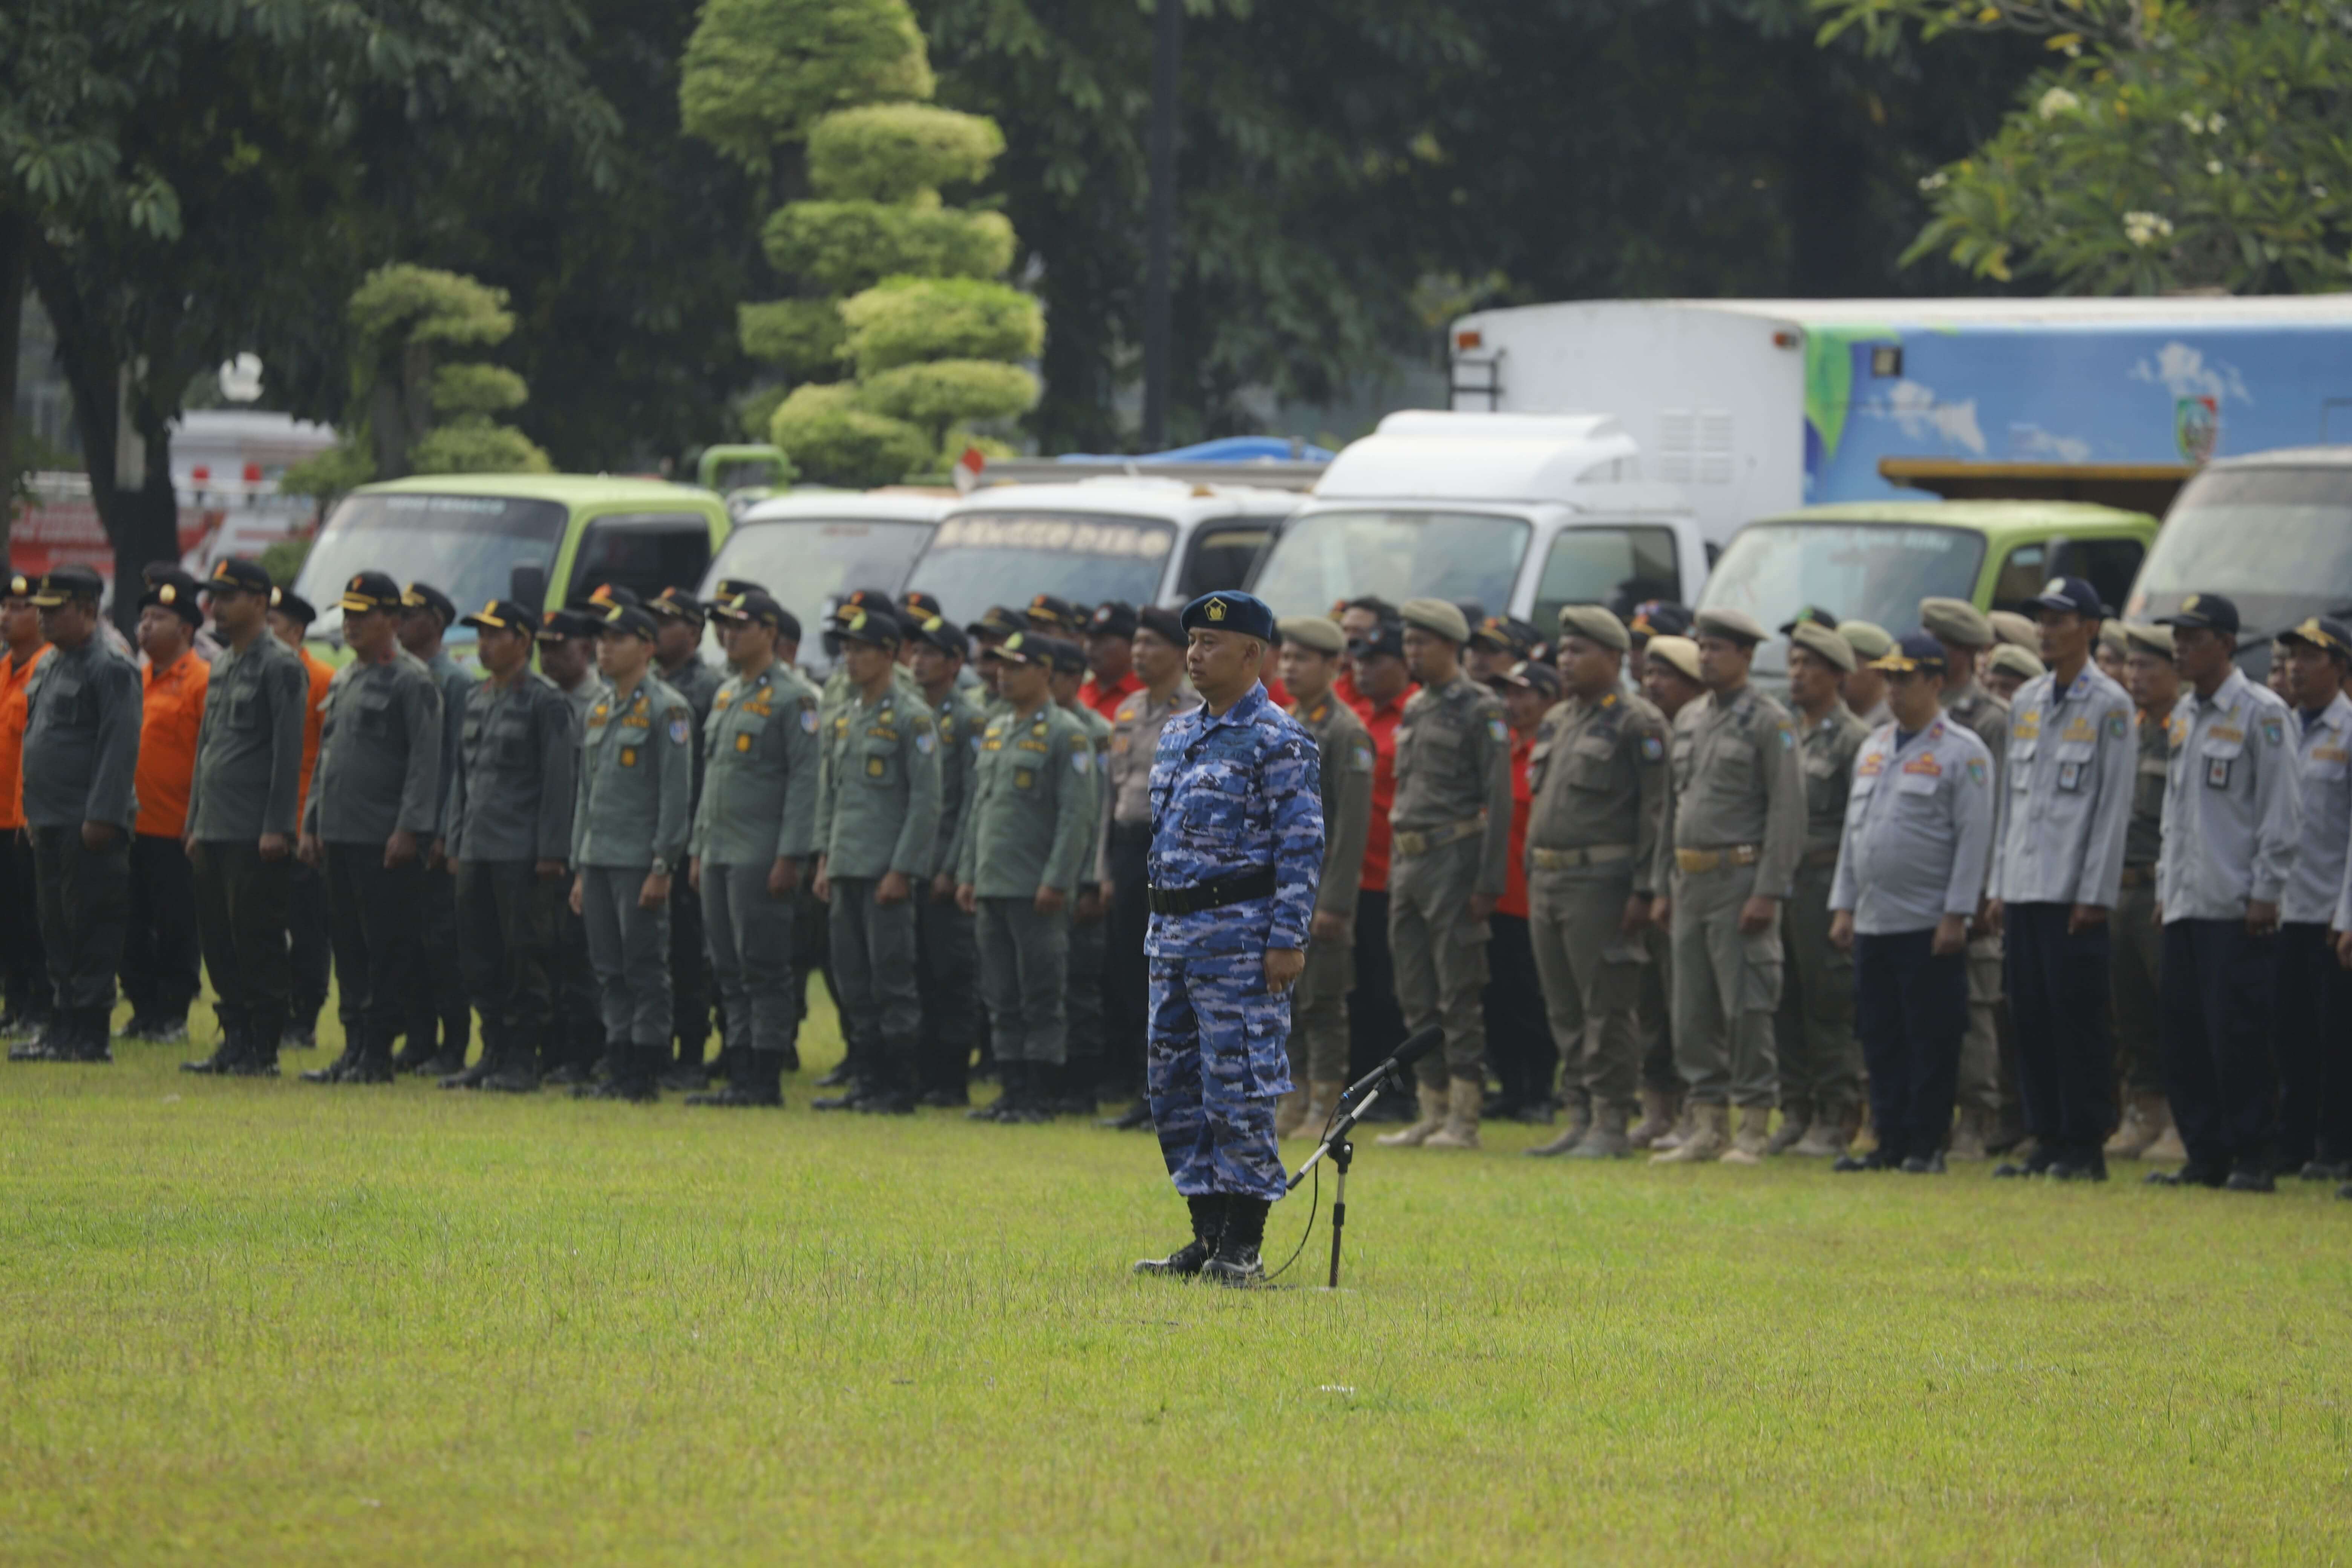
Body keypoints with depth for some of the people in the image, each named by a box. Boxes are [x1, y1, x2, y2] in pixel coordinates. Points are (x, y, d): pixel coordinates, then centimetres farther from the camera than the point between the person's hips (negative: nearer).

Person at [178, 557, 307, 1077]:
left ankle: (263, 1049, -1)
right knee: (217, 937, 10)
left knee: (258, 941, -6)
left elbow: (289, 753, -14)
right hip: (216, 834, 9)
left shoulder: (281, 667, -9)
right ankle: (235, 1041, 16)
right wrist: (196, 823, 18)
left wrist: (277, 829, -17)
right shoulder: (221, 667, 17)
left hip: (256, 837, -9)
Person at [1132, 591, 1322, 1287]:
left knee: (1239, 1086, -7)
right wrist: (1158, 931, 18)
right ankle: (1208, 1235, 16)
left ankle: (1243, 1246, -3)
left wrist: (1289, 939, -18)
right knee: (1175, 1086, 9)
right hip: (1175, 933, 8)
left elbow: (1303, 845, -12)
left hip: (1239, 931, -8)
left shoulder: (1279, 741, -8)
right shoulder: (1178, 735, 16)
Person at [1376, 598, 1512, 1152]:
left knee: (1458, 996, -7)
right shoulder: (1415, 710, 16)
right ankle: (1433, 1113, 14)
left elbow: (1498, 799, -11)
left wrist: (1488, 882, -16)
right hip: (1409, 861, 8)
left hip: (1454, 860, -8)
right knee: (1417, 997, 9)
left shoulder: (1481, 711, -8)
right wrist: (1398, 866, 17)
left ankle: (1463, 1120, -5)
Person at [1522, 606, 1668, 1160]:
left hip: (1600, 882, -8)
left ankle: (1612, 1125, -3)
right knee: (1565, 1011, 10)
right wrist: (1532, 877, 18)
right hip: (1548, 881, 8)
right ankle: (1582, 1117, 16)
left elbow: (1657, 812, -12)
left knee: (1606, 1011, -6)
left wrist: (1644, 891, -17)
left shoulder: (1637, 724, -8)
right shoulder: (1556, 722, 17)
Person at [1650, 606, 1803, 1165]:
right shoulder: (1688, 720, 15)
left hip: (1740, 879, -7)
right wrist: (1665, 883, 16)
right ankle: (1706, 1127, 13)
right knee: (1693, 1013, 7)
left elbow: (1788, 809, -12)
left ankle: (1753, 1131, -2)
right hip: (1691, 882, 7)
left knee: (1746, 1008, -7)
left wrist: (1769, 893, -17)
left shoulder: (1769, 722, -7)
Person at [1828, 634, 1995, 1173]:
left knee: (1931, 1041, -4)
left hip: (1930, 926, -7)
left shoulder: (1963, 753, -5)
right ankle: (1891, 1143, 12)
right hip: (1873, 923, 7)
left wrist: (1956, 916, -15)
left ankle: (1927, 1144, 0)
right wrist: (1843, 905, 14)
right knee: (1880, 1039, 7)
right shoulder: (1874, 748, 16)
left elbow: (1973, 839, -9)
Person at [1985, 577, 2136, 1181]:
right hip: (2025, 891, 7)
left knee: (2079, 1018, -6)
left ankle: (2087, 1147, -3)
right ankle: (2048, 1141, 11)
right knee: (2030, 1016, 6)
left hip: (2075, 896, -7)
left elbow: (2115, 805, -8)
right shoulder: (2026, 702, 15)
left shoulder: (2109, 706, -5)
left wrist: (2095, 894, -13)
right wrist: (1999, 885, 14)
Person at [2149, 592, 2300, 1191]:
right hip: (2185, 906, 8)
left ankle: (2254, 1158, -4)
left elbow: (2282, 810, -9)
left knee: (2238, 1035, -9)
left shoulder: (2261, 713, -6)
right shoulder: (2184, 715, 17)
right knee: (2186, 1037, 6)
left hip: (2237, 909, -8)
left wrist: (2265, 890, -13)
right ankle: (2207, 1155, 12)